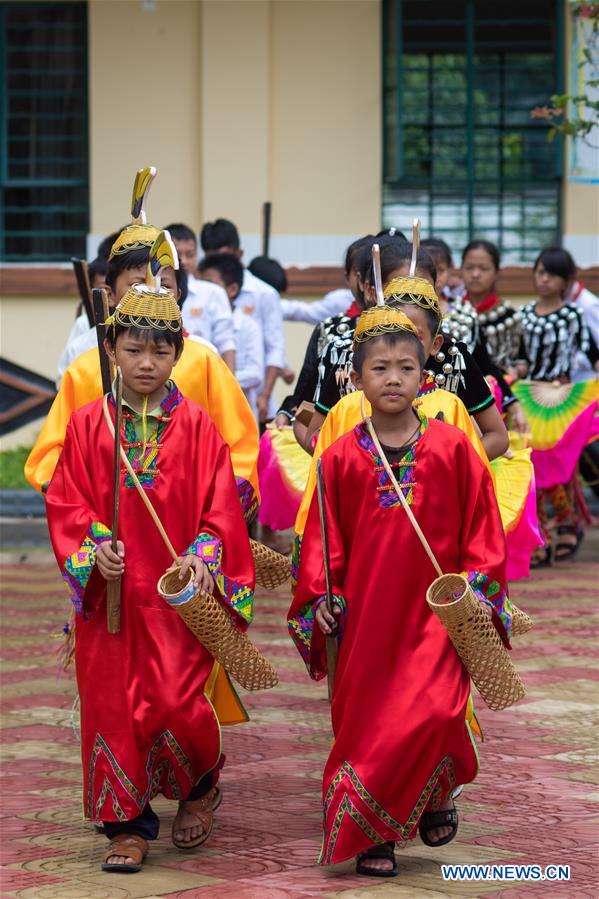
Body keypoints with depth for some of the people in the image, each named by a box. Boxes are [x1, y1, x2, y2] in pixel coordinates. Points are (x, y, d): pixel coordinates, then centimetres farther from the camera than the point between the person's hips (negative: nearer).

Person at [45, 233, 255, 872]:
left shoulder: (195, 425, -2)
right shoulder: (89, 423, 2)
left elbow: (220, 504, -1)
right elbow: (66, 502, 3)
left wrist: (203, 558, -16)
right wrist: (93, 551, -13)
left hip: (178, 592, -2)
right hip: (109, 592, 2)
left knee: (177, 706, -7)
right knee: (112, 705, 4)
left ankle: (198, 786, 25)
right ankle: (127, 824, 16)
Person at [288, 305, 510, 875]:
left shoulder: (451, 448, 0)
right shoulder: (341, 458, 2)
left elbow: (481, 523, 4)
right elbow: (324, 532, 8)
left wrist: (478, 587, -2)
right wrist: (319, 594, 0)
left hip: (434, 610, -2)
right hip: (365, 614, 2)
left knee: (435, 712, -17)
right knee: (363, 722, 3)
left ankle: (436, 796, 14)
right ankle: (372, 835, 16)